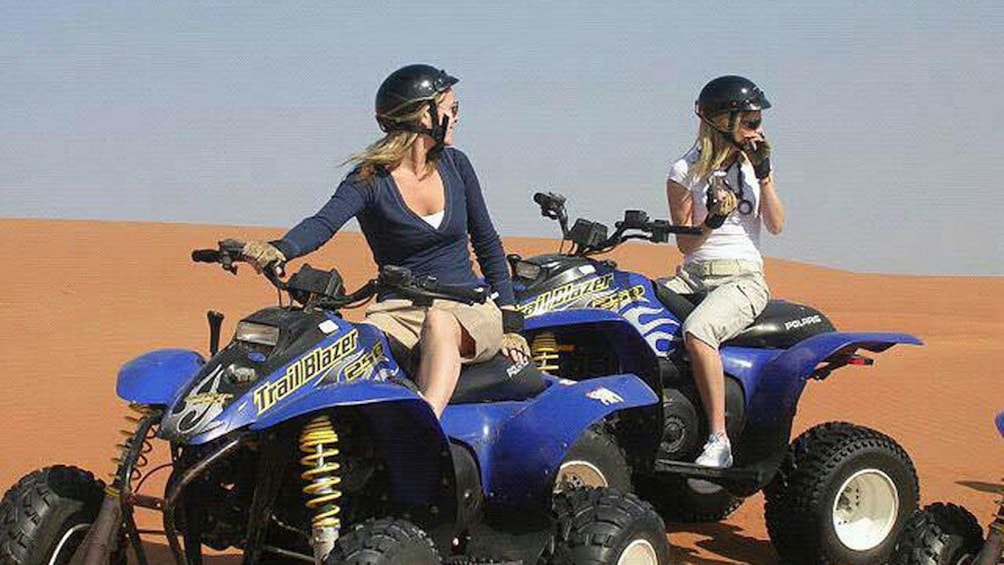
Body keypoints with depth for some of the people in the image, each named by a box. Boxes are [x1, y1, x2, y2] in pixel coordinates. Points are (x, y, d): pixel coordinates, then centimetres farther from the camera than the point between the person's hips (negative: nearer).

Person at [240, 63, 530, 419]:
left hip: (468, 309, 1)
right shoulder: (370, 180, -3)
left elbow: (487, 242, 17)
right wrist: (280, 249, -44)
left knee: (438, 323, -36)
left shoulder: (454, 164, 10)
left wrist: (509, 320, 9)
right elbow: (324, 222, -21)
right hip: (400, 309, -1)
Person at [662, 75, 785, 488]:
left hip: (744, 278, -2)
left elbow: (776, 225, 1)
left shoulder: (754, 162, 11)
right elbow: (684, 243, 5)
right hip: (692, 275, 2)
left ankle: (719, 441, -32)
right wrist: (712, 221, -15)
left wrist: (762, 174, -8)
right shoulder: (686, 172, 6)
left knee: (696, 332, -35)